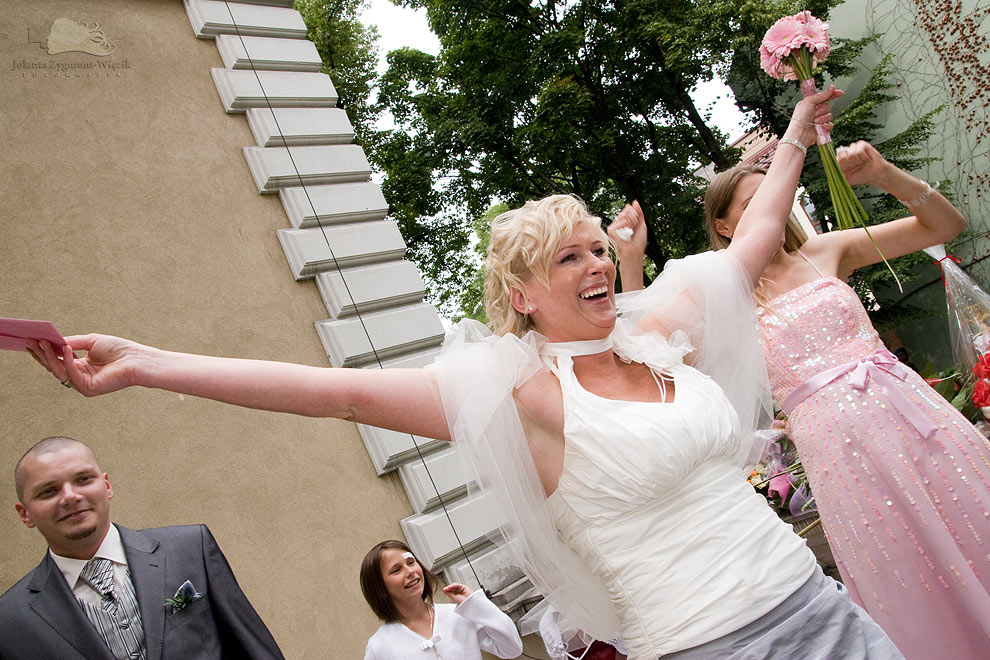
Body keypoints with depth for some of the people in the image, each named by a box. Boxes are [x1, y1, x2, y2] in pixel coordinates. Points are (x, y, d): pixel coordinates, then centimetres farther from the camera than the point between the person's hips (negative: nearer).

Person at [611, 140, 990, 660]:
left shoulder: (825, 251, 9)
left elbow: (946, 224, 11)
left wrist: (883, 174, -6)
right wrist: (630, 265, -17)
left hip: (910, 408, 3)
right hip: (837, 440, -3)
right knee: (918, 600, 7)